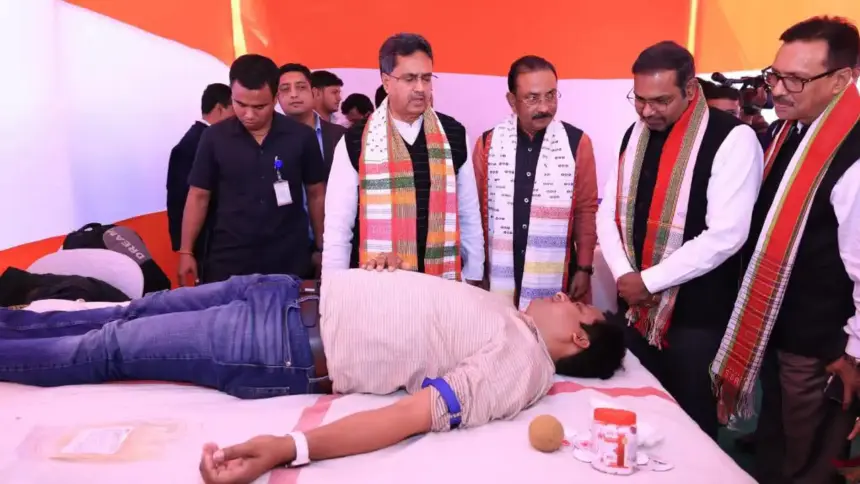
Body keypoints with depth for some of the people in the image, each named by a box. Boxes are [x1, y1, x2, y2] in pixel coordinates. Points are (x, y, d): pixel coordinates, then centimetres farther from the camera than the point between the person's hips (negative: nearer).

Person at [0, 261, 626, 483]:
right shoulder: (509, 313, 12)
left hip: (288, 351, -7)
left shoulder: (522, 368, -14)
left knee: (107, 349, 2)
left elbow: (417, 414, -27)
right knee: (137, 313, 15)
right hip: (297, 292, 7)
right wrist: (398, 268, 5)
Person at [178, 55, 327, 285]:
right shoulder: (214, 138, -3)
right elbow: (199, 196, 4)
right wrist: (186, 252, 0)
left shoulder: (302, 137, -4)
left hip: (289, 261, 0)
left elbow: (316, 195, 4)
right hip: (229, 261, 0)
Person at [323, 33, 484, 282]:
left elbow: (469, 216, 7)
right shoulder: (355, 142, -5)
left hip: (443, 284, 2)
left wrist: (473, 280, 7)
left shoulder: (454, 135, 1)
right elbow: (337, 227, -3)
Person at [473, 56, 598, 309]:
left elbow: (586, 211, 1)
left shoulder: (578, 143, -4)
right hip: (500, 277, 1)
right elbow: (478, 211, 4)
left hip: (556, 279, -1)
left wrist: (584, 268, -1)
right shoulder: (488, 143, -1)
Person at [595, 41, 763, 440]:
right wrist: (624, 275, -8)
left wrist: (649, 281, -16)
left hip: (696, 316, -5)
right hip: (636, 309, 6)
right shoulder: (635, 134, 8)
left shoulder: (732, 139, -12)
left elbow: (726, 235, -20)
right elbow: (608, 213, 8)